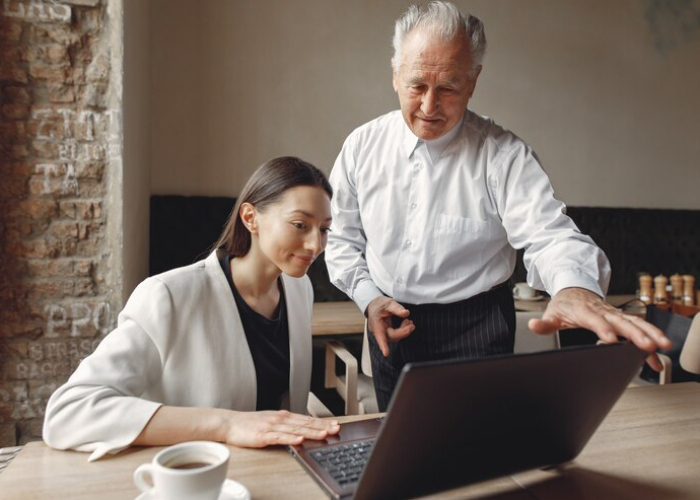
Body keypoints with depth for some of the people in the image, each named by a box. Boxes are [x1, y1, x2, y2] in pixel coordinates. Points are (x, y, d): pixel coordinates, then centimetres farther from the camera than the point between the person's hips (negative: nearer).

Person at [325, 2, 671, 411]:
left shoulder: (504, 155, -11)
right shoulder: (362, 146, -3)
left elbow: (547, 234, -22)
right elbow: (342, 238, 5)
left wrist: (575, 286, -43)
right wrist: (368, 297, -9)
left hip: (476, 330, -3)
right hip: (389, 327, 3)